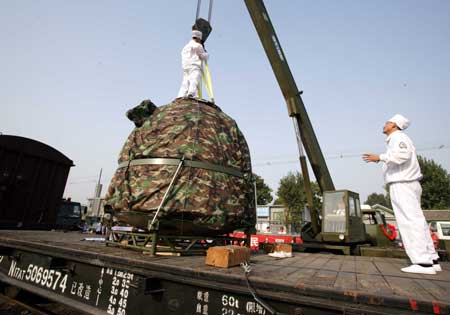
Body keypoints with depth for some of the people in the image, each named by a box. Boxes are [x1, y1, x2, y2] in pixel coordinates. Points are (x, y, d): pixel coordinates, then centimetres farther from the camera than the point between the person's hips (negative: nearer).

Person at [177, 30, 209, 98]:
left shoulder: (185, 47, 33)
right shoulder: (198, 45, 10)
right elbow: (205, 57, 10)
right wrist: (206, 53, 33)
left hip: (185, 68, 7)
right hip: (194, 67, -7)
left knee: (185, 84, -5)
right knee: (194, 81, -26)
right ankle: (191, 94, -51)